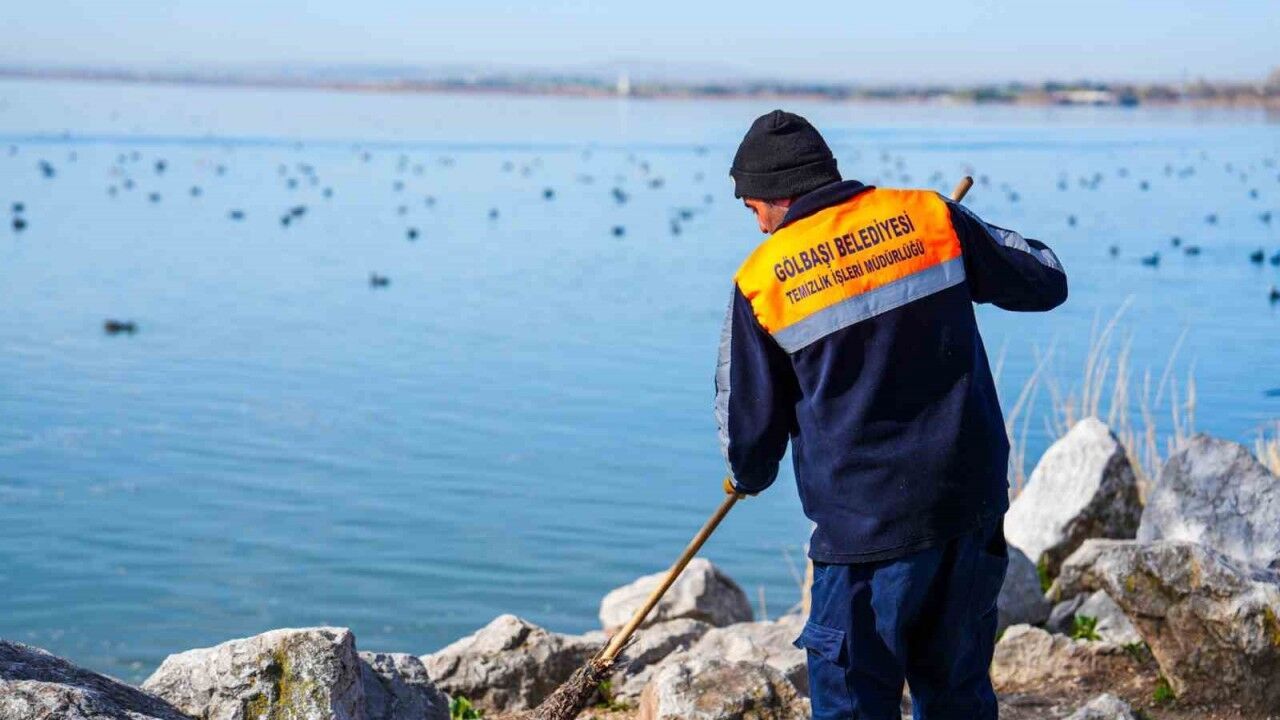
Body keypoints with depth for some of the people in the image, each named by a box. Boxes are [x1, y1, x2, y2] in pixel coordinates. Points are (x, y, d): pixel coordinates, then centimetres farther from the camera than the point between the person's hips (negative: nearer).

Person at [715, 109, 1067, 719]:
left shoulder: (762, 280, -5)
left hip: (866, 521, -4)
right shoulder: (928, 217, 0)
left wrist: (749, 479, 27)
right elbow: (1047, 282, 11)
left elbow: (747, 423, 4)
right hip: (973, 499, 4)